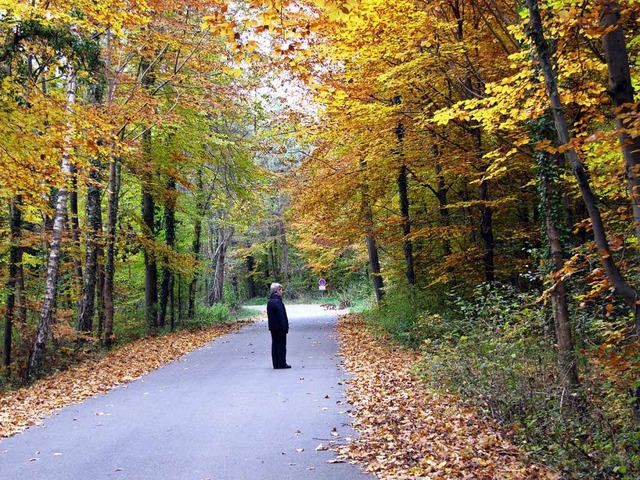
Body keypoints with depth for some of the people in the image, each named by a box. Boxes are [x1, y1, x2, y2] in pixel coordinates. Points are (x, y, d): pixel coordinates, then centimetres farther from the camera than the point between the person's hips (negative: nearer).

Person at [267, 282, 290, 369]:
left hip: (272, 327, 9)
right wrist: (285, 326, -16)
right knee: (281, 345, -1)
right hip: (279, 327, -9)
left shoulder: (269, 301, 11)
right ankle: (282, 364, 2)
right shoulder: (277, 301, -18)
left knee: (275, 345, 11)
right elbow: (281, 315, -19)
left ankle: (276, 364, 14)